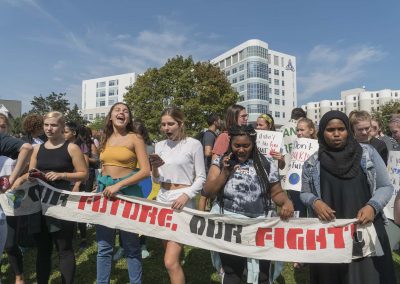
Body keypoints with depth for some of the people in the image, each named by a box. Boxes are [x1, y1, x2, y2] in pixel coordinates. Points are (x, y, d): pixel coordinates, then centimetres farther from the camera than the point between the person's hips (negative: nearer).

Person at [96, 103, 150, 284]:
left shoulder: (135, 138, -5)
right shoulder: (106, 139, 11)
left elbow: (146, 170, -13)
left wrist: (119, 185, -18)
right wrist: (100, 186, 9)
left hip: (127, 191, -4)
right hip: (105, 191, 5)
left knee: (131, 245, 7)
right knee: (103, 246, 12)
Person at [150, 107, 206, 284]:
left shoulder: (194, 144, -9)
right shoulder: (160, 145, 7)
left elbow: (201, 178, -7)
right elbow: (156, 180, 10)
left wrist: (186, 196, -21)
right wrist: (155, 167, -11)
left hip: (182, 200, -6)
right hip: (162, 199, 6)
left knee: (170, 262, -9)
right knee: (171, 255, 19)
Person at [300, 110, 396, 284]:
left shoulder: (368, 153, 1)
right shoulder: (312, 163, 2)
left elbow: (386, 186, 4)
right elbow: (304, 193, 9)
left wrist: (373, 206, -14)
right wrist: (315, 202, -12)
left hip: (366, 229, 0)